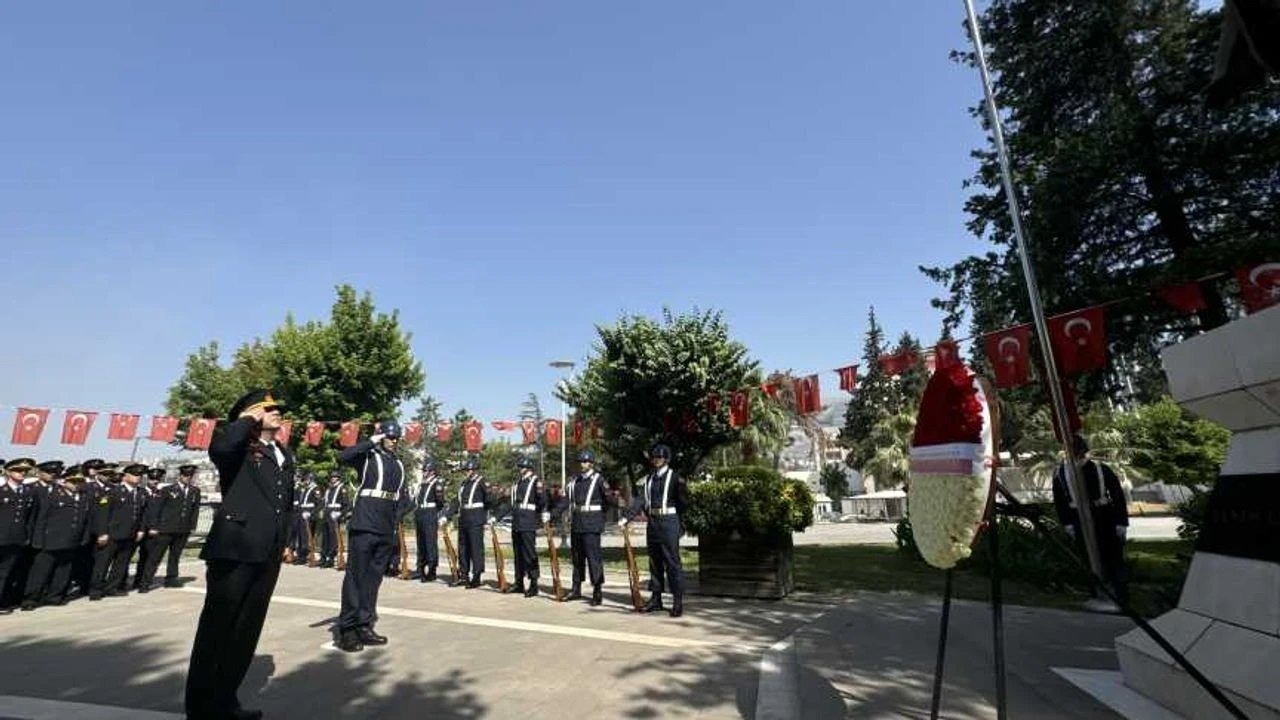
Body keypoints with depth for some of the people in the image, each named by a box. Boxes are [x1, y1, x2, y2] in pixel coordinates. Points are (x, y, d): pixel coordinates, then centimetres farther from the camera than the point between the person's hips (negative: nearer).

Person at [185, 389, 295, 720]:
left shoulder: (285, 455, 17)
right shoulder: (239, 449, -4)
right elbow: (218, 448, -30)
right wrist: (248, 420, -14)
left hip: (268, 555, 7)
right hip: (234, 549, -7)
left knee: (247, 630, 14)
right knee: (217, 628, 3)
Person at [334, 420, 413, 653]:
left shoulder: (399, 465, 17)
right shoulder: (368, 456, 0)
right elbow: (343, 457, -20)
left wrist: (397, 516, 6)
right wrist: (370, 441, -15)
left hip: (386, 529, 6)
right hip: (364, 525, -6)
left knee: (374, 577, 10)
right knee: (356, 575, -3)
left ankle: (364, 626, 17)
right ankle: (346, 629, 4)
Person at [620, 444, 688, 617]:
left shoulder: (674, 477, -4)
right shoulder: (649, 479, 12)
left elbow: (683, 502, -4)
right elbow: (640, 500, 5)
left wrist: (682, 487, -19)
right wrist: (626, 517, -3)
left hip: (668, 523, -6)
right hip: (652, 524, 6)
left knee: (672, 562, -3)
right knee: (655, 563, 13)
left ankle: (678, 601, 4)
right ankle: (656, 598, 23)